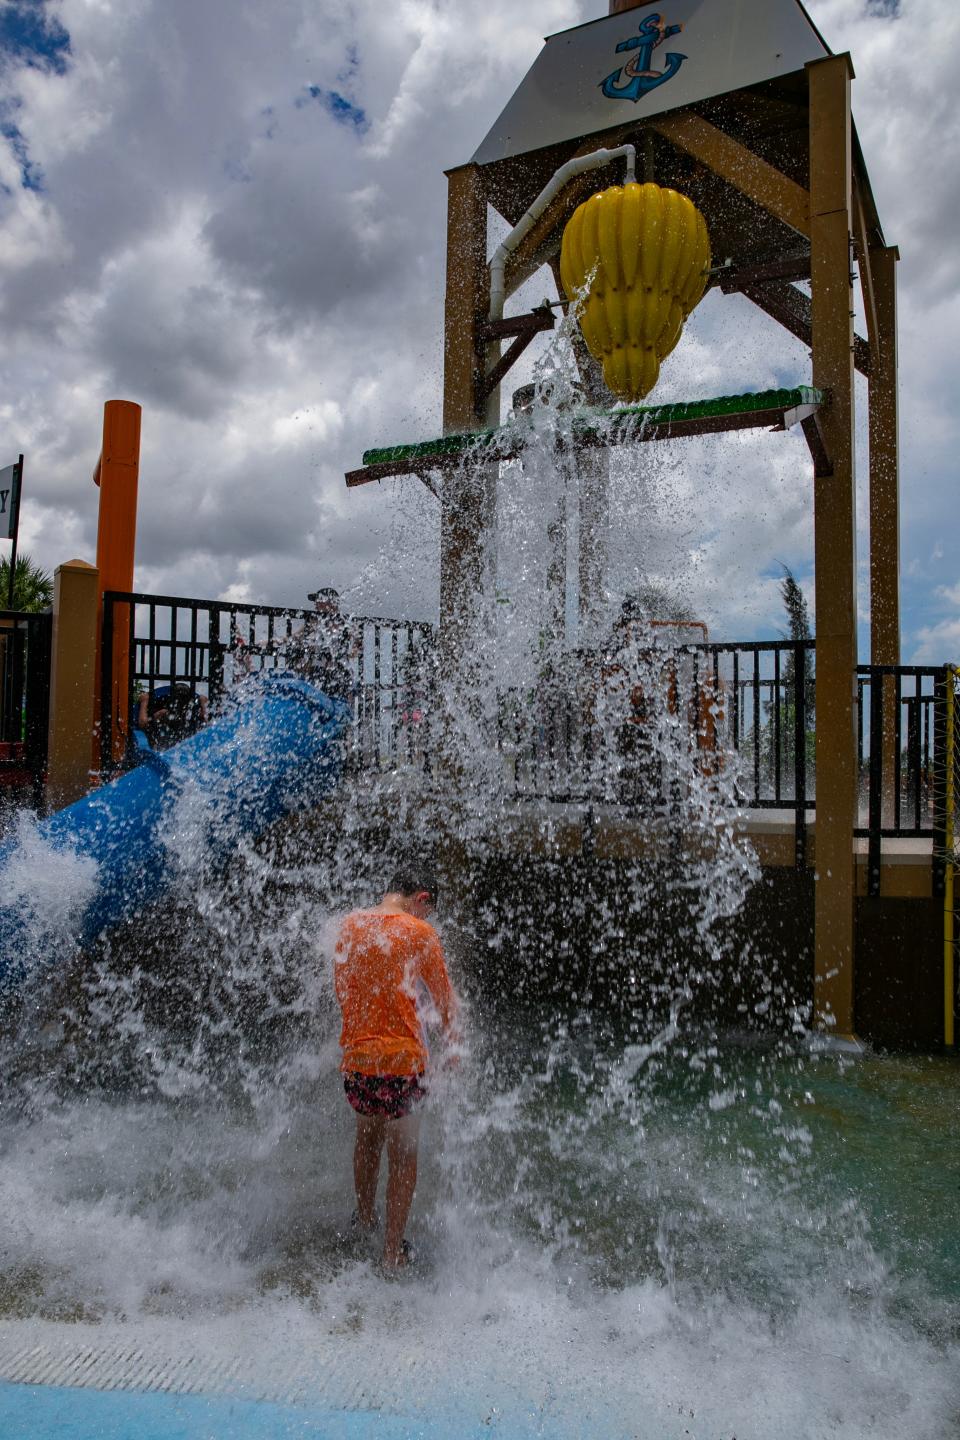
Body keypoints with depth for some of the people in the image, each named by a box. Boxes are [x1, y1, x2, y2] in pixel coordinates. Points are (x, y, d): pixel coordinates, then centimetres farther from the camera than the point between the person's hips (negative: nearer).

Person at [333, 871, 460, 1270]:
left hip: (356, 1055, 5)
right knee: (402, 1155, 12)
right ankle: (392, 1252, 19)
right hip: (402, 1058, -4)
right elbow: (445, 1001, 0)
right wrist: (452, 1045, 16)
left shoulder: (350, 925, 6)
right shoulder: (420, 932, -8)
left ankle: (364, 1218, 45)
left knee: (367, 1136, 27)